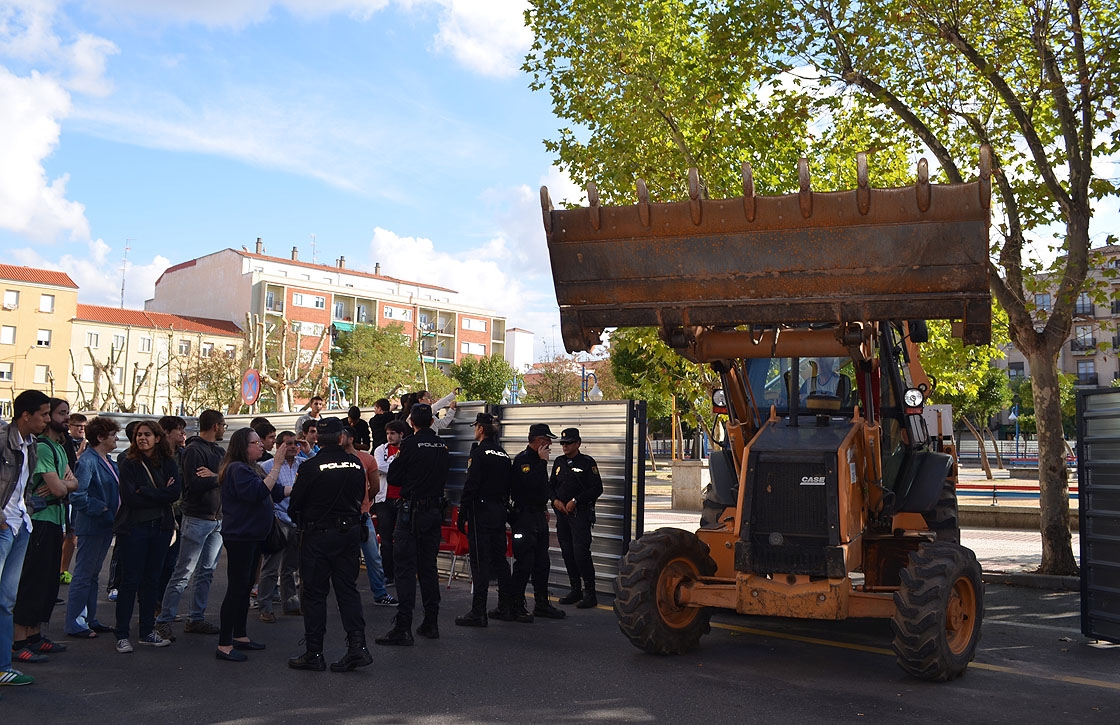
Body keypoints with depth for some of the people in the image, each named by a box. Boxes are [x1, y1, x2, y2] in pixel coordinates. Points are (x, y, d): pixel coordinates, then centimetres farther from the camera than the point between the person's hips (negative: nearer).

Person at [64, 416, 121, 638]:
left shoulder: (109, 462, 11)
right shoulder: (87, 461, -17)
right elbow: (77, 495, -26)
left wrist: (114, 514, 9)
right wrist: (101, 508, -19)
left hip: (106, 526, 9)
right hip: (91, 526, -9)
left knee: (93, 575, 16)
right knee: (83, 575, -1)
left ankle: (89, 619, 24)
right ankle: (74, 624, 7)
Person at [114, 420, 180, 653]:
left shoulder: (167, 463, 6)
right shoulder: (129, 463, -4)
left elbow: (175, 493, -7)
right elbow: (129, 497, -15)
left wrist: (144, 493, -14)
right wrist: (160, 495, -12)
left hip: (160, 527, 4)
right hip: (133, 528, -3)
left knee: (152, 580, 9)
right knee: (130, 580, -1)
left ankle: (147, 632, 18)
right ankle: (122, 636, 7)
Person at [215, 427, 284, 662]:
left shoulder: (250, 468, 16)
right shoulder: (237, 469, -16)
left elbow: (275, 493, 19)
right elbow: (259, 492, -29)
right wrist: (277, 466, -27)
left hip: (252, 537, 10)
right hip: (239, 537, -10)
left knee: (245, 588, 16)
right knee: (237, 588, -7)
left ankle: (239, 636, 27)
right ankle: (224, 645, -2)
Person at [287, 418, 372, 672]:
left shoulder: (311, 467, -15)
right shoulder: (355, 464, 0)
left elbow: (295, 504, -8)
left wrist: (302, 523, 12)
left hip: (318, 536, -4)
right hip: (350, 533, 4)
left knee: (314, 593, 5)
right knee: (348, 589, 11)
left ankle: (314, 653, 12)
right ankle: (357, 646, 3)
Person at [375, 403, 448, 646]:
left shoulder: (410, 444, -13)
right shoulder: (443, 447, 6)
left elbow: (393, 478, -7)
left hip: (412, 510, -6)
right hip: (435, 510, 6)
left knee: (405, 567, -4)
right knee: (428, 566, 14)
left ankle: (403, 627, -6)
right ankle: (431, 623, 19)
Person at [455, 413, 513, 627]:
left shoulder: (479, 452, -12)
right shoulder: (504, 455, 13)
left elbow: (471, 486, -17)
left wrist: (462, 515, -13)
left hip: (481, 512, -8)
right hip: (500, 512, 8)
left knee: (480, 562, -6)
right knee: (500, 559, 13)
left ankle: (478, 612, -5)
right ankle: (506, 608, 19)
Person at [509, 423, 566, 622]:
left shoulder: (538, 459, 15)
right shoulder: (522, 459, -14)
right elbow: (530, 484, -28)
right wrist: (542, 461, -21)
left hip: (539, 517, 9)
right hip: (524, 518, -9)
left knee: (542, 563, 13)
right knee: (524, 563, -7)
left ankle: (542, 604, 21)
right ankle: (517, 606, 2)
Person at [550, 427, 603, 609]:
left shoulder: (587, 462, -4)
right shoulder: (559, 462, 13)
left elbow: (597, 489, -8)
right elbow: (551, 485, 19)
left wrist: (575, 501, -12)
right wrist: (555, 500, 0)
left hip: (581, 513, -6)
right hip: (562, 513, 6)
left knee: (581, 552, -11)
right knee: (567, 552, 8)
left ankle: (590, 593, -4)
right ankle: (575, 590, 19)